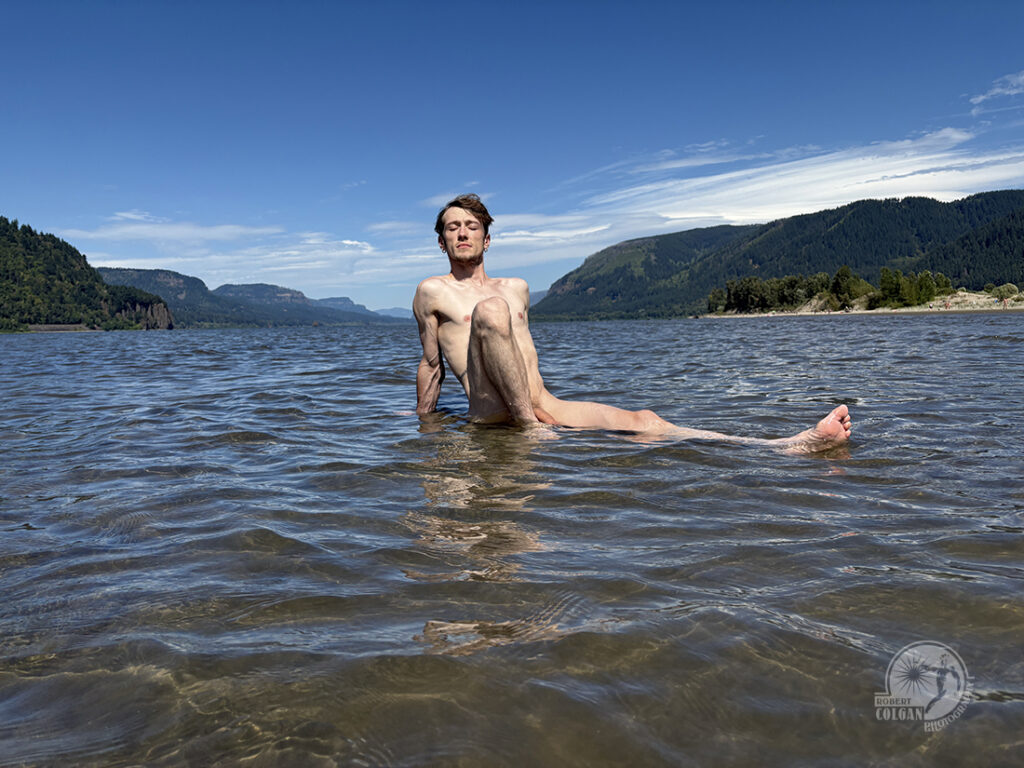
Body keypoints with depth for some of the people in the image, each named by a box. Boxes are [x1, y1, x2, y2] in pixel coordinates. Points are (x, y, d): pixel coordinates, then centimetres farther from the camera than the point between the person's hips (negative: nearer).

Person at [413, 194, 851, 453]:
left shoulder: (517, 287, 26)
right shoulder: (431, 292, 11)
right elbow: (431, 365, 14)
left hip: (544, 405, 5)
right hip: (489, 409, -4)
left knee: (644, 422, -18)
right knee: (491, 308, -31)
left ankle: (790, 447, -32)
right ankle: (530, 424, -30)